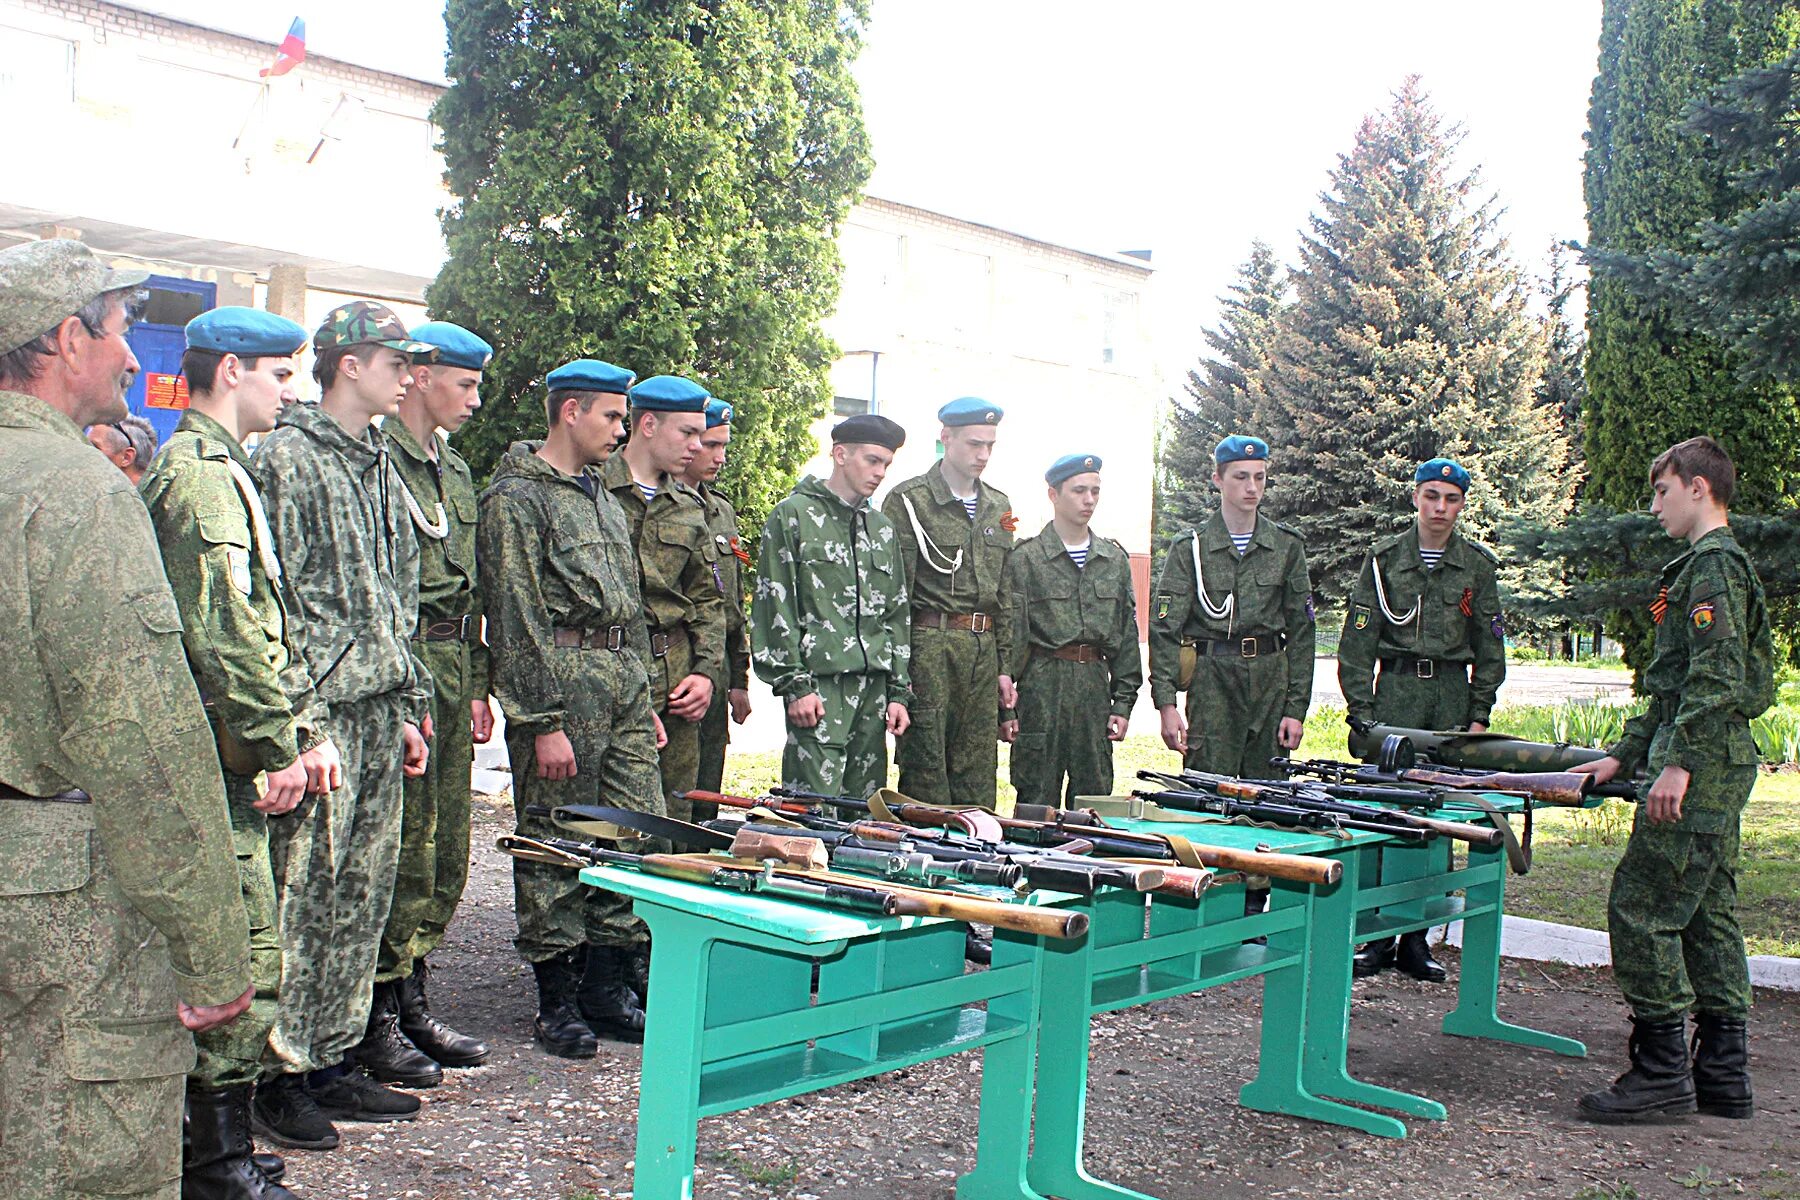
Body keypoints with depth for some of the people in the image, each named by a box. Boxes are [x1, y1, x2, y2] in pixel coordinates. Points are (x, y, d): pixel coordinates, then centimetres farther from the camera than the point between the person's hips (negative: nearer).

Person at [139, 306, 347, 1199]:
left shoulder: (216, 468, 20)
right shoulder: (202, 473, -13)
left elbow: (269, 623, 20)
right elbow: (226, 632, -21)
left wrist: (308, 725, 14)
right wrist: (279, 745, -16)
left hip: (226, 758, 10)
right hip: (215, 758, -10)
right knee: (244, 958, -4)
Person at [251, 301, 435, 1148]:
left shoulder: (378, 465, 18)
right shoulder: (287, 458, -8)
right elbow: (272, 598, -14)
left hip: (378, 711, 8)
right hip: (321, 711, -8)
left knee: (362, 897, 12)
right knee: (301, 898, -3)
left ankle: (332, 1060, 23)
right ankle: (279, 1074, 8)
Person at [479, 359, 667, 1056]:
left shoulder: (604, 500, 20)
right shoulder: (517, 499, -7)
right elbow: (516, 622, -13)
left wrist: (646, 702, 19)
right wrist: (543, 723, -17)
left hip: (624, 685, 8)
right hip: (559, 684, -8)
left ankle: (606, 988, 19)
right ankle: (558, 1002, 12)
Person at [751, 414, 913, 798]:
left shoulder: (882, 529, 19)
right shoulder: (794, 515, 1)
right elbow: (774, 606, -5)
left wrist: (897, 691, 12)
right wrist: (794, 685, -11)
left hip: (873, 686, 6)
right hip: (819, 684, -6)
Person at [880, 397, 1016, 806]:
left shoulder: (999, 507, 16)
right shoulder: (909, 500, -4)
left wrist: (1004, 665, 14)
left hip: (984, 651, 6)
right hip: (929, 646, -6)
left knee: (979, 785, 9)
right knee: (926, 776, -2)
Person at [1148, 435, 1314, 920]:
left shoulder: (1287, 547, 10)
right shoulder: (1189, 547, 2)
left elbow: (1300, 630, 9)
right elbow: (1165, 628, -2)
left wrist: (1296, 708, 3)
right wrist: (1166, 702, -11)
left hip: (1271, 679, 3)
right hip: (1212, 680, -2)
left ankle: (1256, 903, 15)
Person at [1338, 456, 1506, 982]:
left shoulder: (1478, 565, 9)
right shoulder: (1385, 558, 4)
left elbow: (1490, 647, 12)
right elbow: (1357, 639, 2)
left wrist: (1479, 715, 4)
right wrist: (1361, 709, -4)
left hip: (1453, 693, 2)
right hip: (1395, 688, -1)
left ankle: (1416, 938, 10)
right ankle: (1377, 933, 2)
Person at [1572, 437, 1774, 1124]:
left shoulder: (1715, 564, -11)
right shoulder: (1709, 565, 22)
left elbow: (1718, 676, -22)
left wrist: (1678, 764, -25)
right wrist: (1623, 756, 24)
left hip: (1702, 765, -11)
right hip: (1715, 767, 11)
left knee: (1640, 907, -9)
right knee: (1707, 914, 11)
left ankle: (1662, 1069, -5)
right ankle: (1723, 1076, 17)